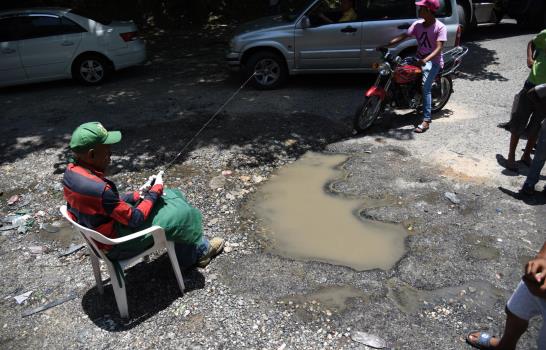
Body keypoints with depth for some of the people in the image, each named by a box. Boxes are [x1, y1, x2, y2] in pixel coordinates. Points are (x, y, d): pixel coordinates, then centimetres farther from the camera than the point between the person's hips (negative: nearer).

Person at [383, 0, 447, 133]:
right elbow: (403, 36, -3)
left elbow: (439, 48, -23)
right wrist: (386, 45, -16)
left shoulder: (440, 27, -13)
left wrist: (426, 60, -40)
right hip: (420, 58, 7)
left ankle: (426, 120, -29)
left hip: (433, 60, -7)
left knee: (425, 87, -26)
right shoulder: (417, 24, 3)